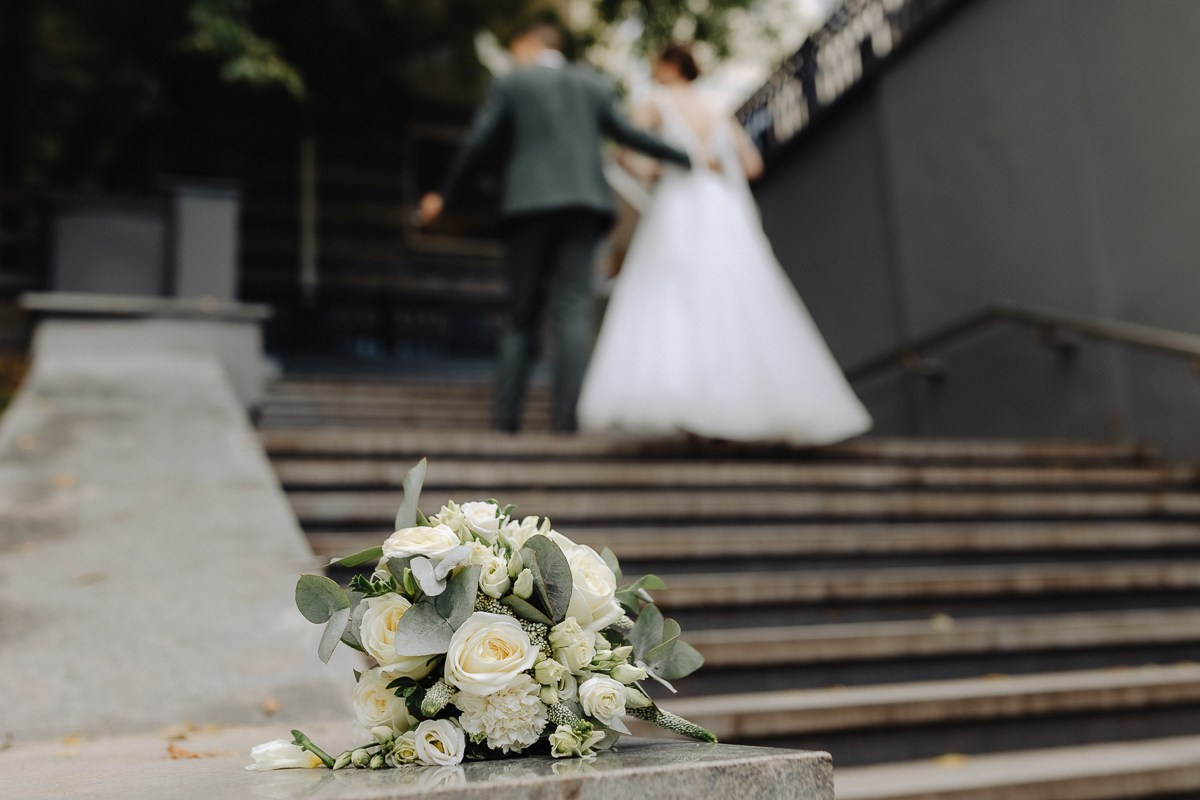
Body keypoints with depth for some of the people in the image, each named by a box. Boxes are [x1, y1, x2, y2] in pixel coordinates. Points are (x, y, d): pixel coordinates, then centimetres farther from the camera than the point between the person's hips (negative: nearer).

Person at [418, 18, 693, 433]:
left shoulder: (510, 83, 7)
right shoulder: (592, 84, 14)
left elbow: (476, 144, 3)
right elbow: (626, 133, 16)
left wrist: (443, 196, 12)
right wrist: (686, 158, 26)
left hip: (530, 206, -1)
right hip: (582, 202, 1)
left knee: (522, 313, 6)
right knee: (573, 309, -4)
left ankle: (506, 412, 4)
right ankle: (566, 411, -13)